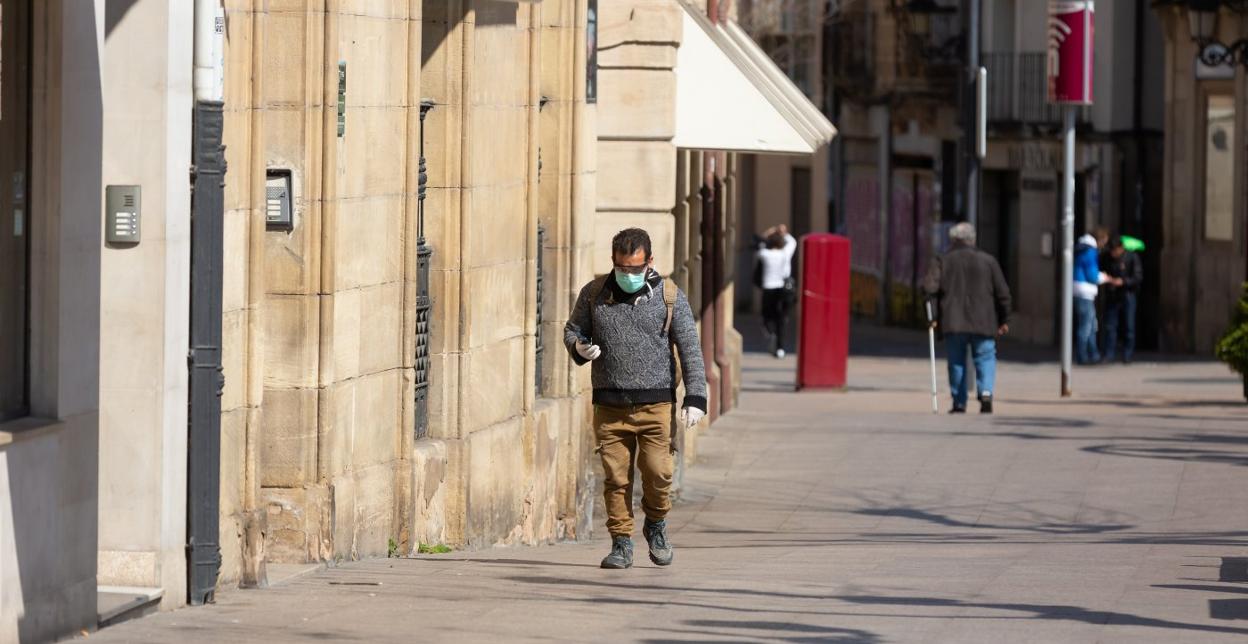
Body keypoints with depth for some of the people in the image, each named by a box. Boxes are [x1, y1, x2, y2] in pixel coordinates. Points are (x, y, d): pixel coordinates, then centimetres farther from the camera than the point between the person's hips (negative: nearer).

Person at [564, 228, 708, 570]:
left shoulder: (670, 297, 3)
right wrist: (579, 346, -6)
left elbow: (690, 349, 3)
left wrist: (695, 398, -6)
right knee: (616, 477, -3)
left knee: (657, 471, -10)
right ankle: (621, 544, 6)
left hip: (655, 404, -1)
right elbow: (572, 329, 20)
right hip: (609, 406, 2)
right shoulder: (593, 294, 8)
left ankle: (656, 524, 17)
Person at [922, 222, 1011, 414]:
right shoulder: (988, 261, 4)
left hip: (953, 323, 0)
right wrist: (1004, 320, 11)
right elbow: (1002, 293, 3)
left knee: (956, 362, 10)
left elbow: (930, 288, -6)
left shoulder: (943, 261, 4)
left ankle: (959, 403, 9)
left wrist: (933, 317, -2)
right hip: (983, 323, 0)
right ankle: (986, 392, -18)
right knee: (985, 358, 6)